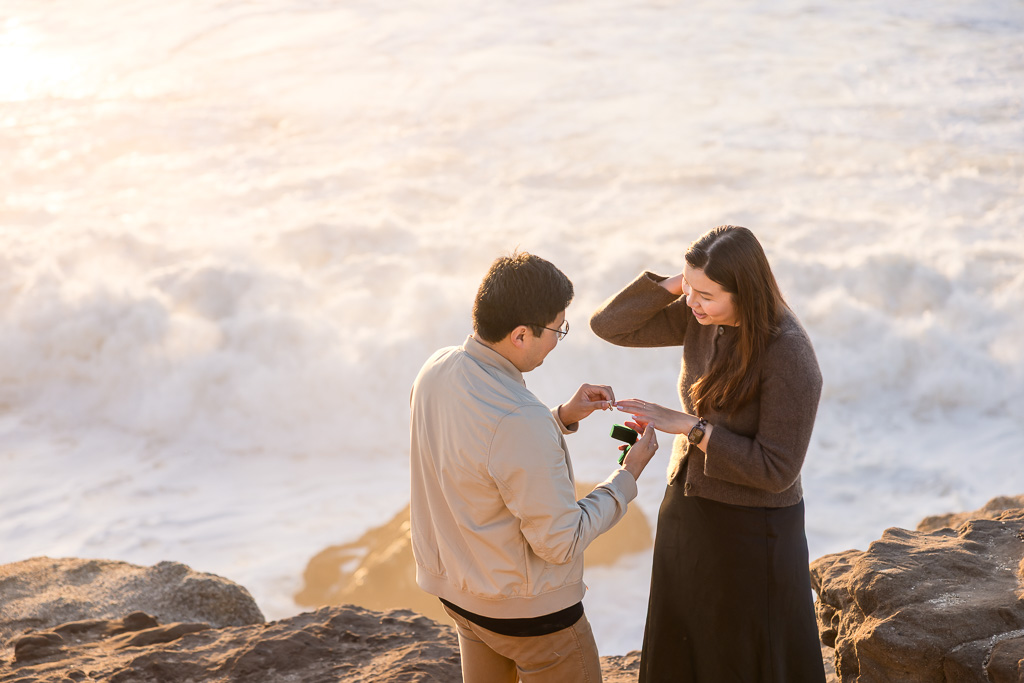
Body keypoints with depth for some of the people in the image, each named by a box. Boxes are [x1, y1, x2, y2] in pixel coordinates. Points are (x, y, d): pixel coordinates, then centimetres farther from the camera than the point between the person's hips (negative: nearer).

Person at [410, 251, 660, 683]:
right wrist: (629, 476, -13)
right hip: (527, 609, -8)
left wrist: (563, 418, 2)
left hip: (454, 586, 8)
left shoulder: (436, 371, -8)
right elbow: (560, 542, -24)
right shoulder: (521, 422, -35)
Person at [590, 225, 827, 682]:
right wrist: (672, 284, -18)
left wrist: (686, 425, -25)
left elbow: (776, 470, -24)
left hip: (751, 529, -7)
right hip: (687, 509, 7)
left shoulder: (791, 357, -26)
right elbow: (608, 325, -4)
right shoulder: (702, 319, -6)